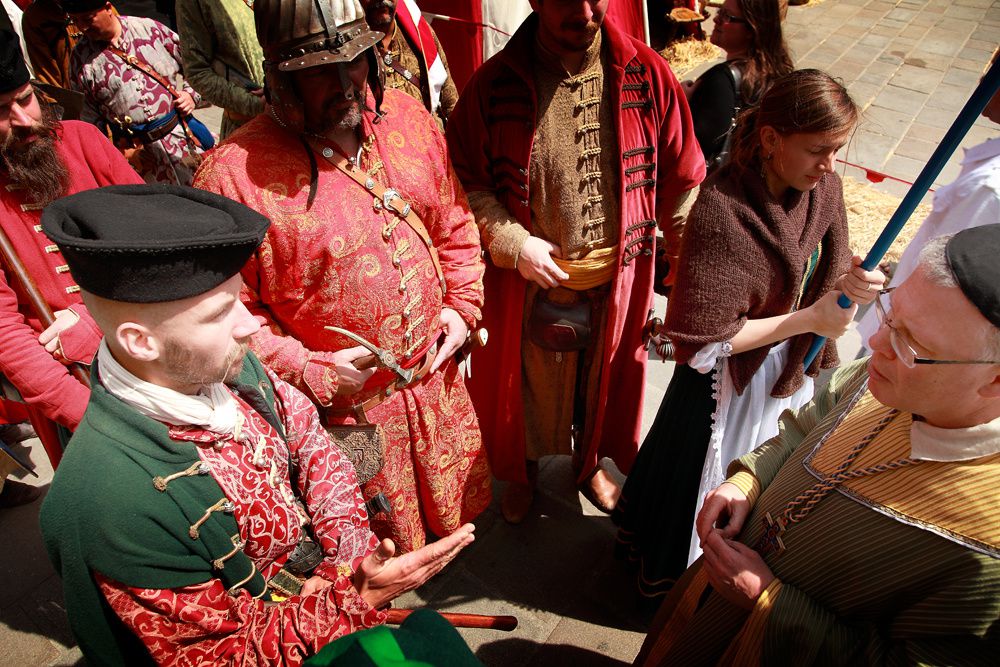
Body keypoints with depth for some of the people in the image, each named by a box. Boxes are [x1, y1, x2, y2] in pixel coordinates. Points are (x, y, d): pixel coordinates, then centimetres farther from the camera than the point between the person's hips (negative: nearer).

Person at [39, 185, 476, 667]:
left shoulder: (226, 367, -15)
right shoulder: (114, 502, -32)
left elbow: (310, 444, 0)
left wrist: (350, 551, -12)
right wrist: (360, 599, -28)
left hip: (329, 567, 5)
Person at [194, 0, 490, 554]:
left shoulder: (407, 117, -5)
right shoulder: (233, 174, -22)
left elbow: (454, 223, 7)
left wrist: (462, 306, -2)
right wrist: (311, 373, -21)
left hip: (435, 379, 5)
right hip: (340, 403, -4)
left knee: (449, 504, 30)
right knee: (370, 550, 21)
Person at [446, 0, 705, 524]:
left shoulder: (647, 73, -8)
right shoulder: (494, 83, -12)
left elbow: (681, 181, -2)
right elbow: (466, 181, -5)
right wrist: (512, 243, -17)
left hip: (617, 278, 2)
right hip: (532, 280, -1)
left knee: (602, 383, 23)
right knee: (530, 383, 19)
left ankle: (590, 464, 54)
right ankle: (524, 472, 50)